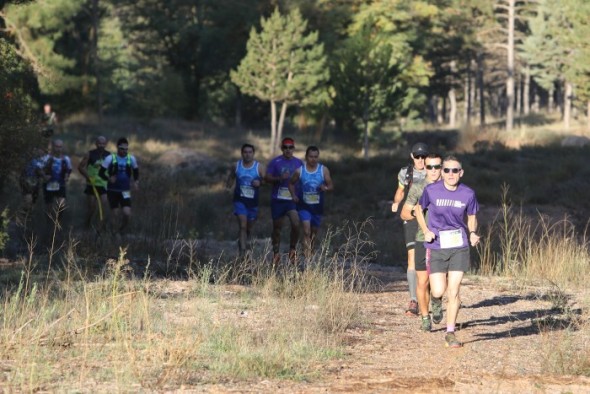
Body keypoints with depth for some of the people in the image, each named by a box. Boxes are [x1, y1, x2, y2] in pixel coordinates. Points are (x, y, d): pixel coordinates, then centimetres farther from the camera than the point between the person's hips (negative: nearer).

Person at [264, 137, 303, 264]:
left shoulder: (299, 163, 7)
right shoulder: (275, 162, 0)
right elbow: (267, 178, -3)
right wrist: (279, 178, -19)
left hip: (293, 200, 0)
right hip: (277, 200, 0)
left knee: (296, 224, -18)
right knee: (277, 227, 8)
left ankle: (292, 249, 3)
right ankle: (276, 253, 23)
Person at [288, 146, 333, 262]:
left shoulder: (324, 170, -2)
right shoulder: (299, 171, -4)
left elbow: (331, 186, 0)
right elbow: (291, 184, 11)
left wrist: (326, 188, -23)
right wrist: (293, 195, -5)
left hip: (317, 206, 3)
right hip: (303, 206, -3)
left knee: (314, 232, 16)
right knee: (306, 231, -17)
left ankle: (309, 251, 39)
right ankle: (308, 258, -22)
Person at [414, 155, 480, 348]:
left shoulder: (468, 194, -4)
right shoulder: (432, 191, -7)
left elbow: (472, 217, 10)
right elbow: (419, 209, 9)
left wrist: (473, 233, -10)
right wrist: (426, 231, -6)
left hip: (459, 247, 0)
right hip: (436, 247, 0)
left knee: (453, 291, -4)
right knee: (438, 291, -6)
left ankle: (450, 333, 9)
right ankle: (436, 301, 34)